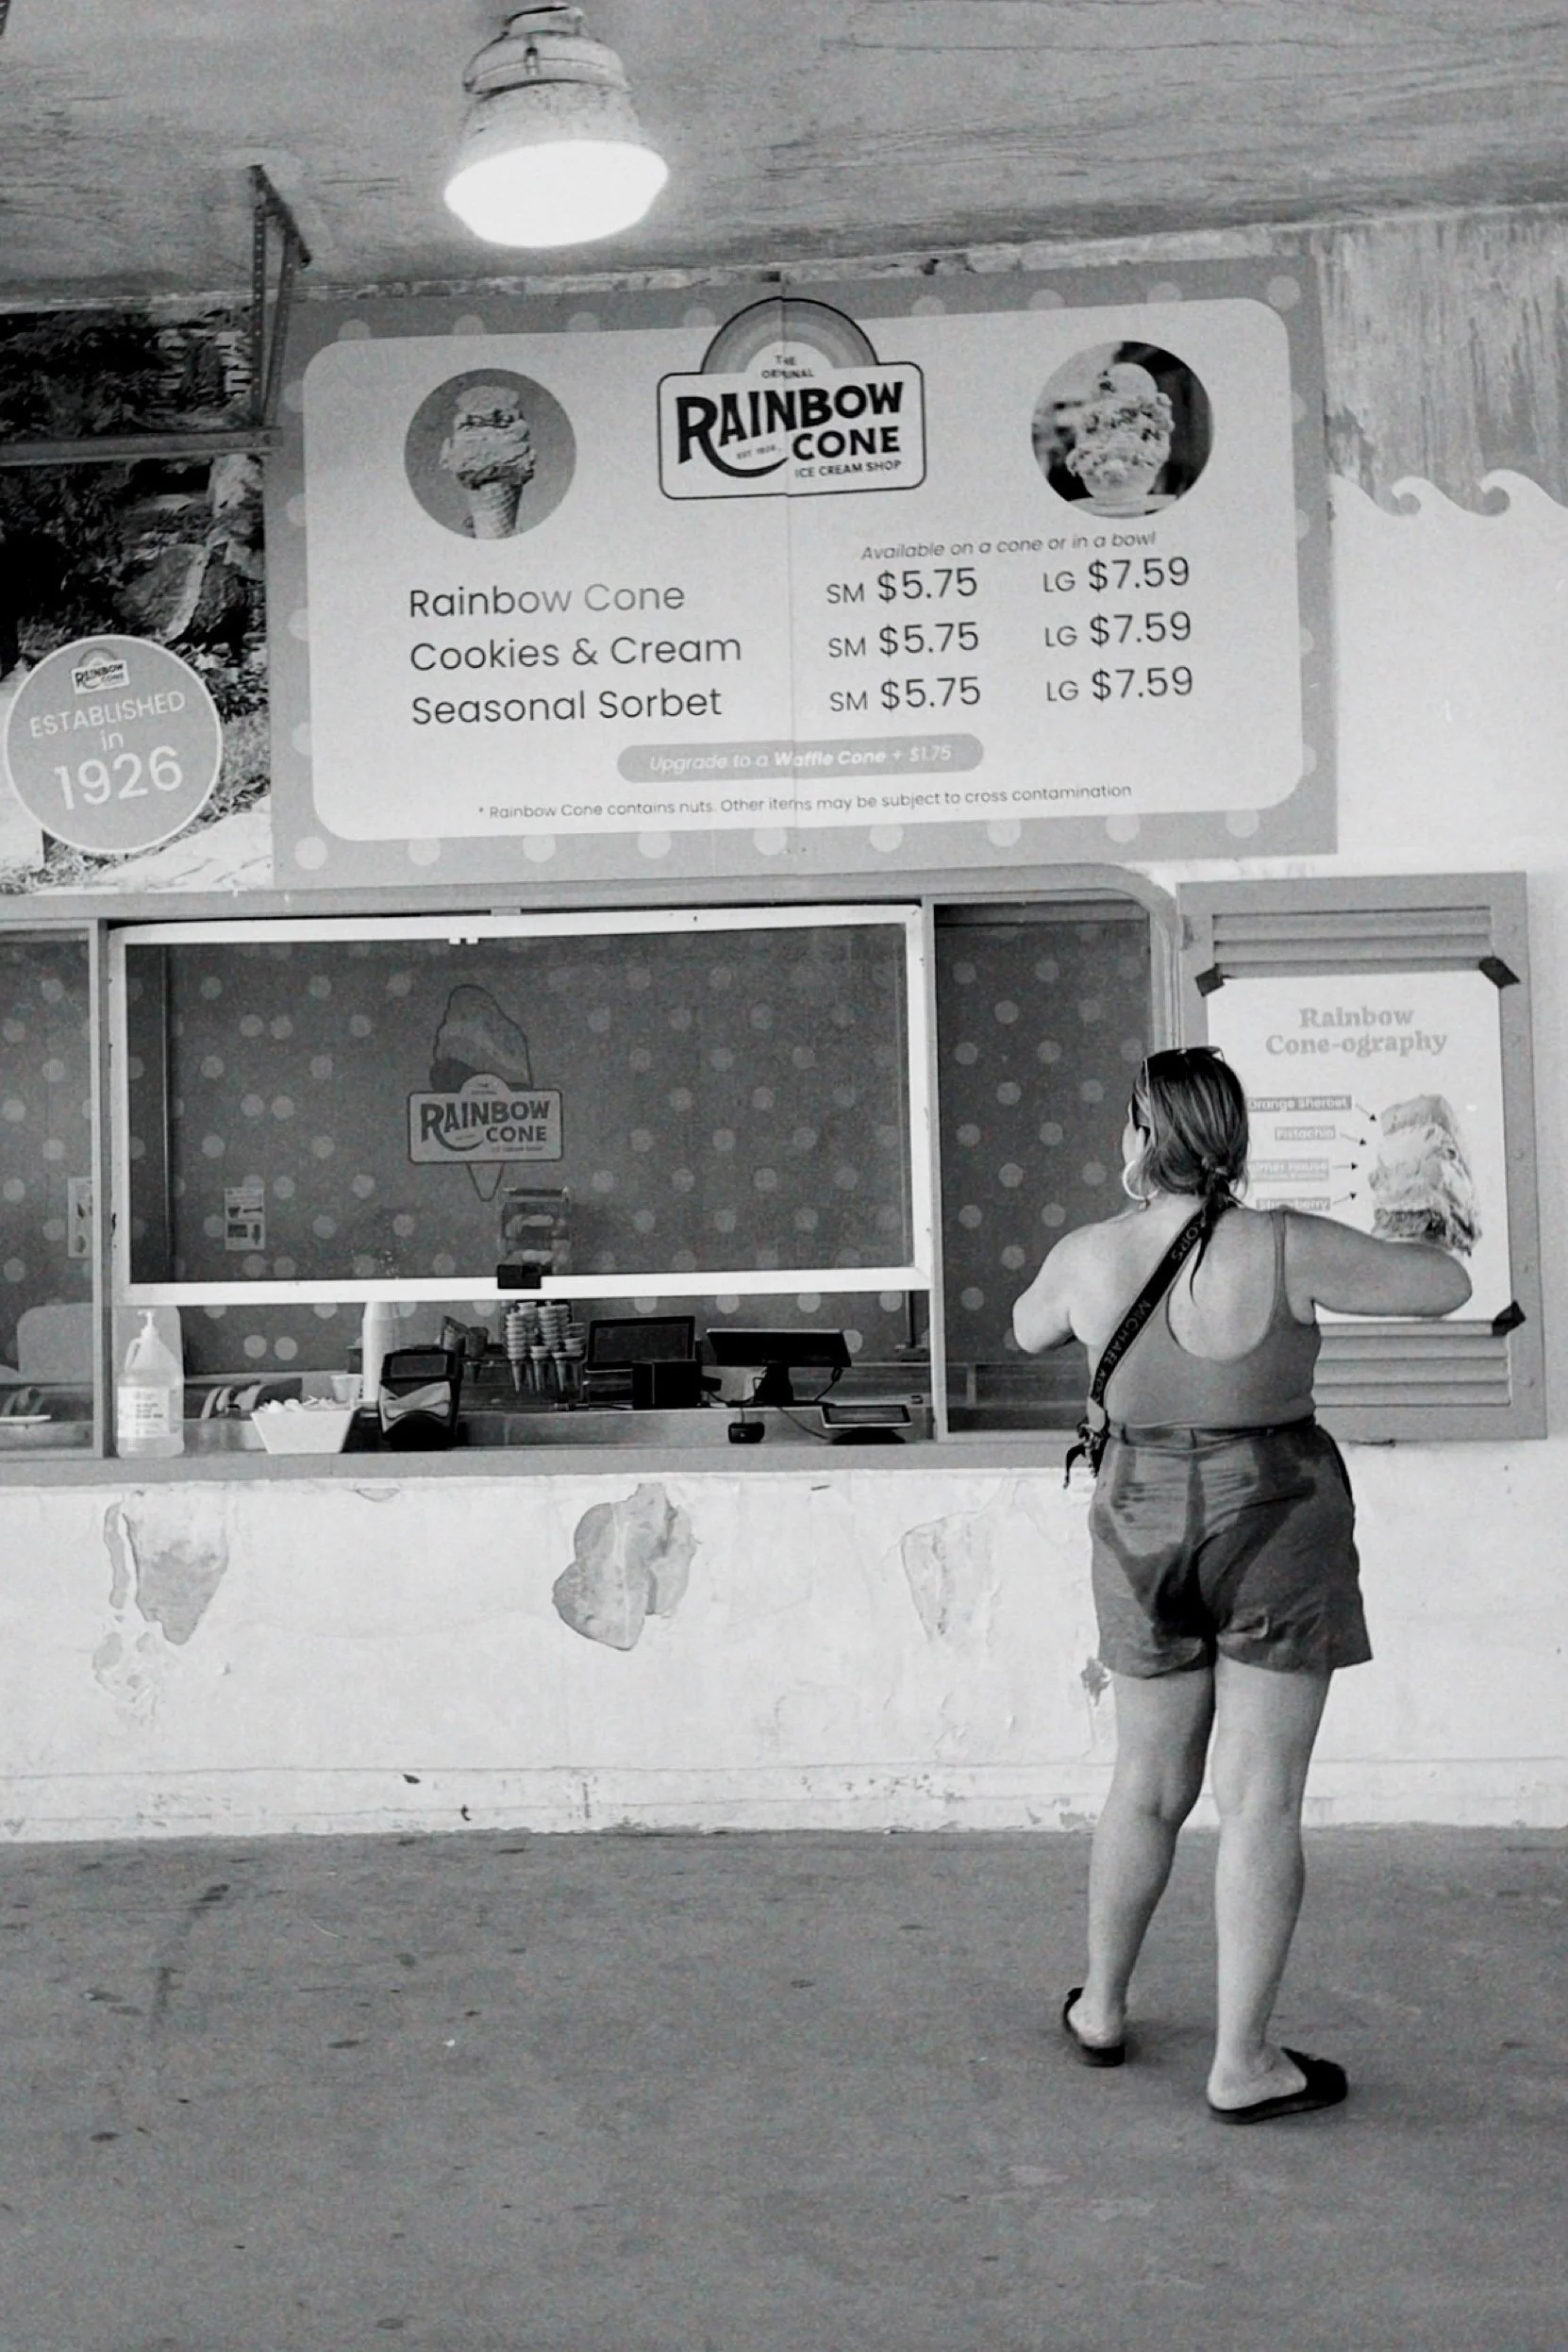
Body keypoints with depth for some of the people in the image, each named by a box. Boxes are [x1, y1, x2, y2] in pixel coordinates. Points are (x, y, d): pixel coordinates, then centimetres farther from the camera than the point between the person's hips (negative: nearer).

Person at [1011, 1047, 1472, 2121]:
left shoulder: (1088, 1256, -5)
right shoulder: (1287, 1248, -15)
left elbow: (1028, 1329, 17)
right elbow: (1446, 1287, -4)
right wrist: (1398, 1248, 16)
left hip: (1145, 1529, 4)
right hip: (1276, 1522, -3)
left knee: (1148, 1786, 18)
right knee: (1261, 1800, 3)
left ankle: (1102, 2008, 33)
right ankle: (1243, 2062, 9)